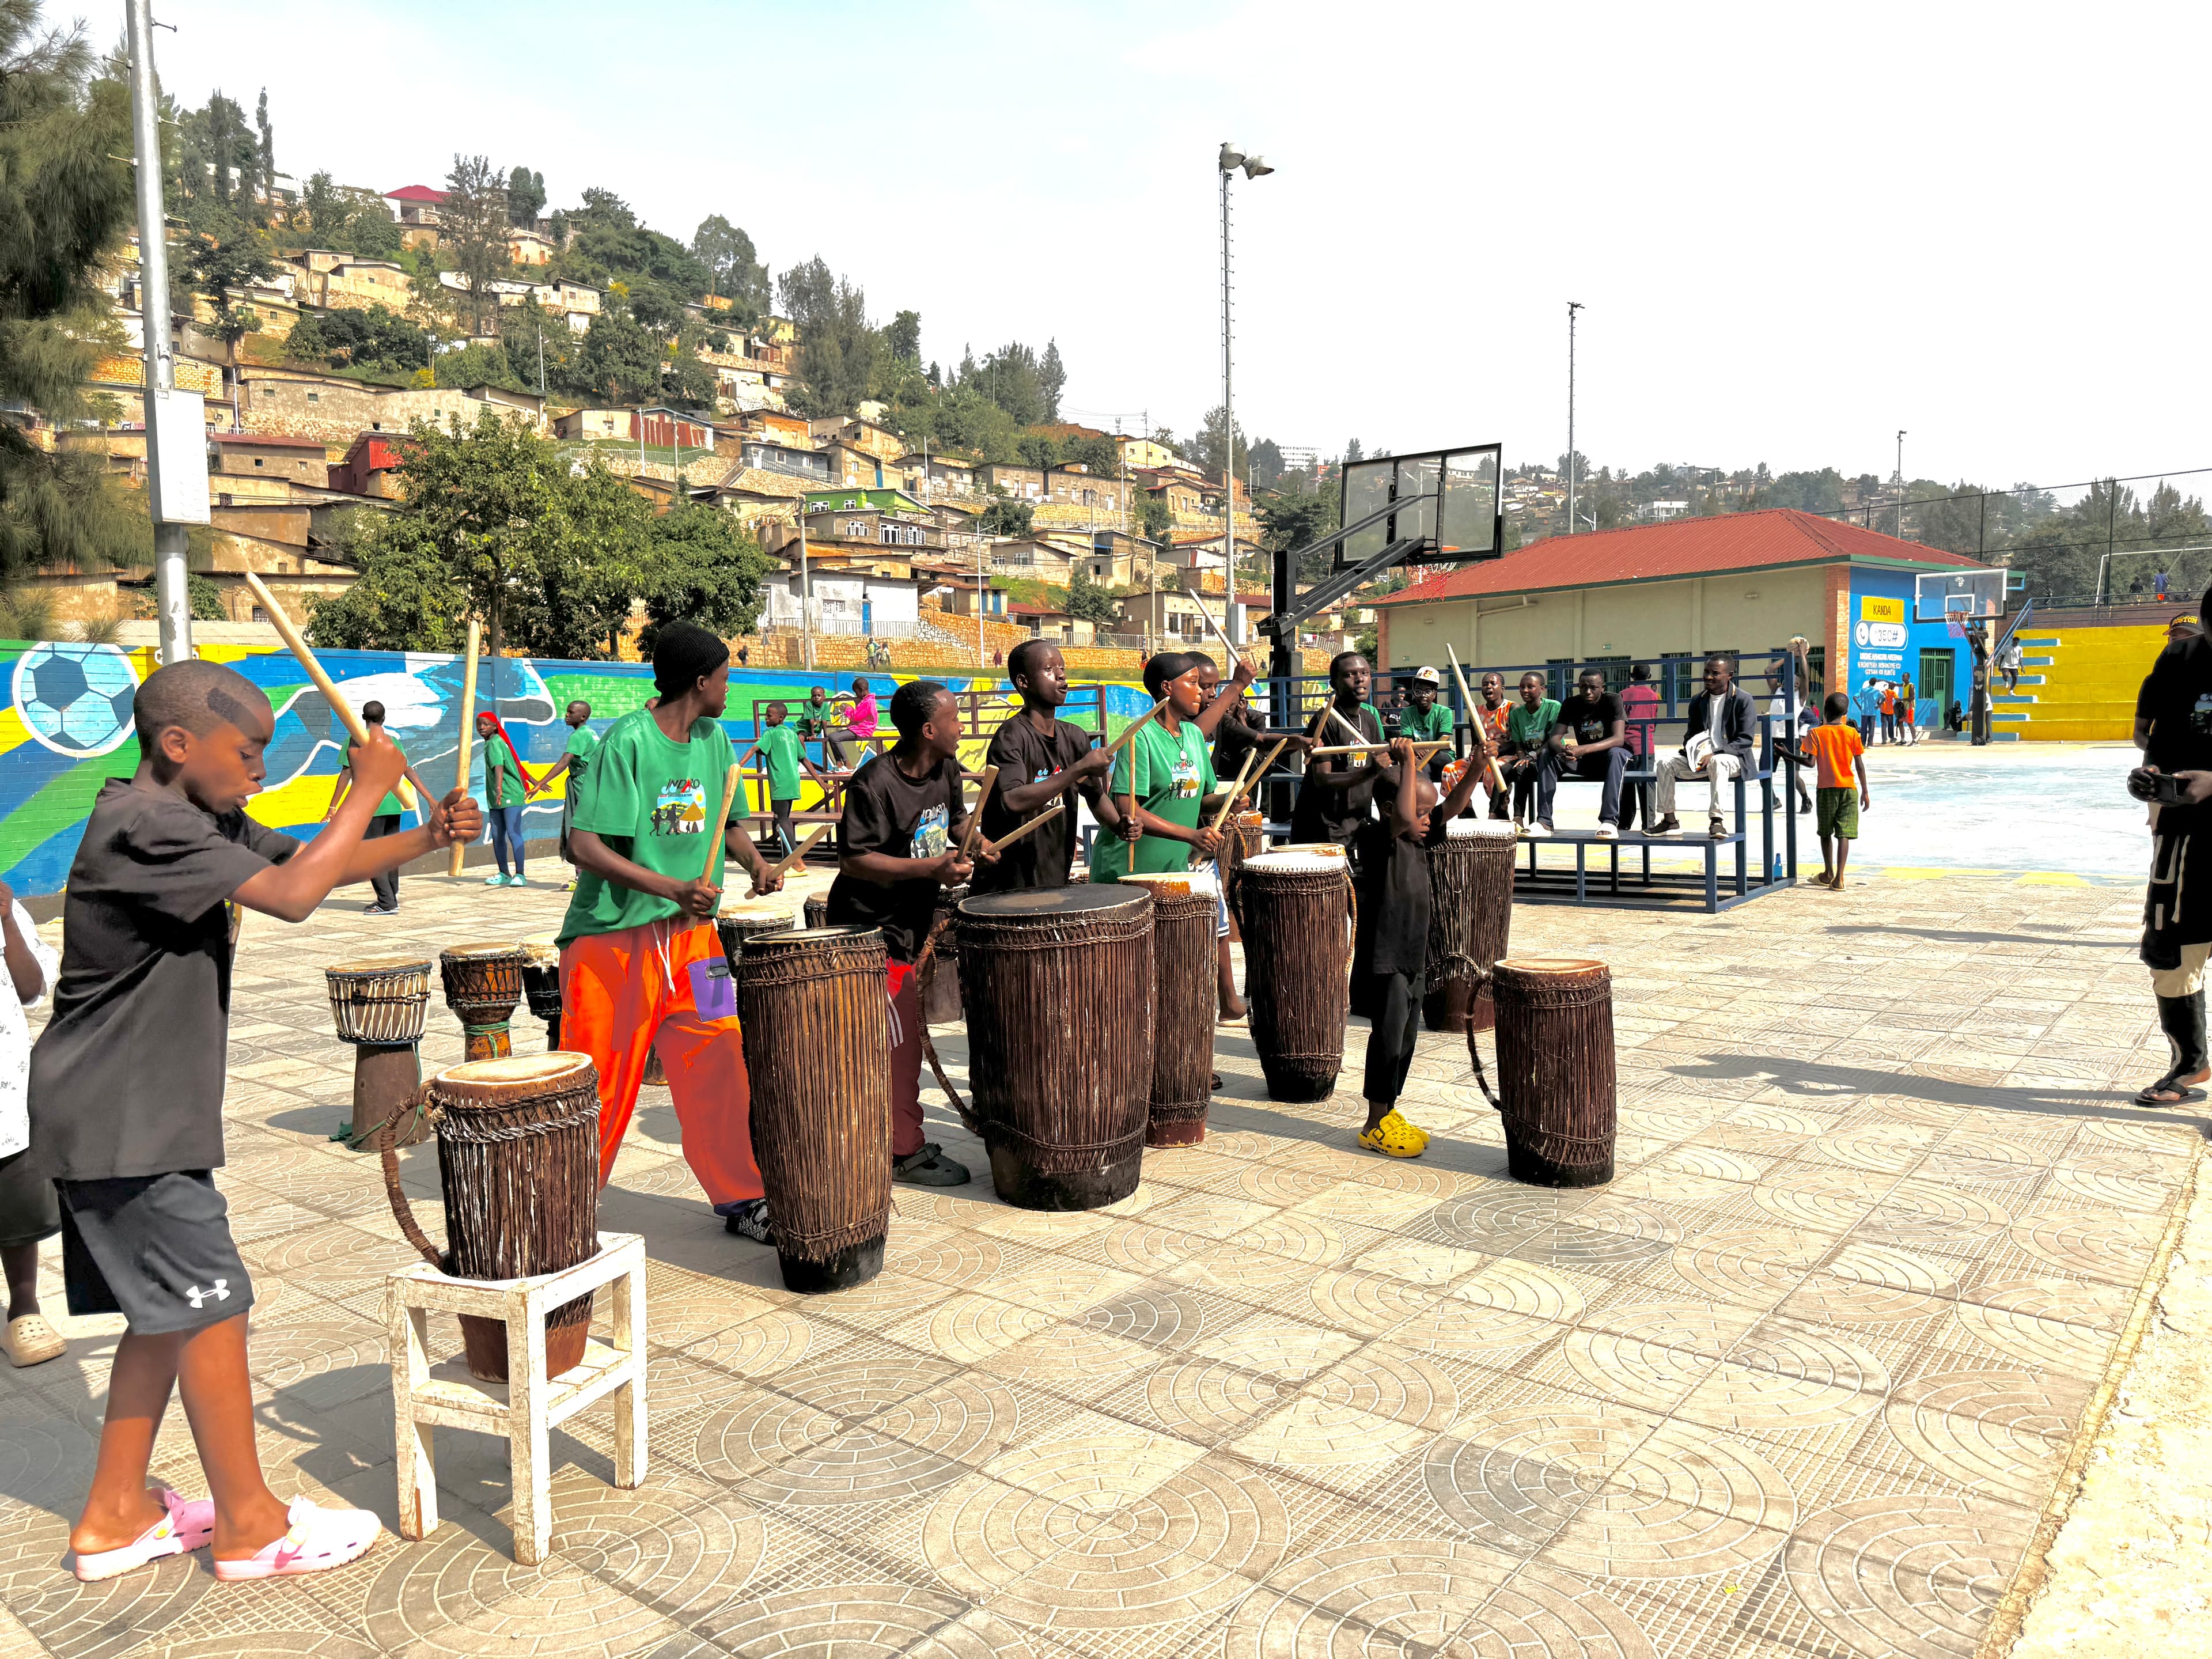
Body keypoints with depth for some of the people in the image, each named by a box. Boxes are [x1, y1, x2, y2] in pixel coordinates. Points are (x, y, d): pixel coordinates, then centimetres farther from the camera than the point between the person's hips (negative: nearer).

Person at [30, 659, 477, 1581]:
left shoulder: (198, 818, 9)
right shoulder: (143, 826, -21)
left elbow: (310, 860, 14)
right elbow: (294, 897, -30)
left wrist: (426, 839, -3)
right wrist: (370, 787, -20)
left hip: (128, 1113, 10)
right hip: (122, 1118, -10)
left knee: (168, 1312, 16)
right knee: (210, 1304, -1)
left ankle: (115, 1516, 28)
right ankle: (249, 1526, 12)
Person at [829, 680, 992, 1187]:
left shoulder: (946, 769, 3)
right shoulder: (875, 783, -21)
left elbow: (955, 817, 21)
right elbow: (851, 860, -22)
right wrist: (931, 868, -28)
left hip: (910, 922, 9)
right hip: (870, 927, -8)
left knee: (904, 1034, 15)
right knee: (898, 1038, -4)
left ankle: (897, 1139, 28)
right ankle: (905, 1154, 7)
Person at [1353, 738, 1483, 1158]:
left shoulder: (1417, 839, 9)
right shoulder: (1377, 839, -16)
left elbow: (1451, 808, 9)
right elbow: (1403, 818, -36)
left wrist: (1475, 768, -5)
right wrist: (1407, 764, -32)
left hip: (1413, 958, 9)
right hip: (1384, 960, -9)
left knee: (1405, 1039, 15)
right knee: (1388, 1040, -3)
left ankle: (1389, 1115, 28)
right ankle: (1376, 1126, 8)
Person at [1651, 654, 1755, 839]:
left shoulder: (1743, 699, -4)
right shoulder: (1698, 701, 13)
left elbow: (1746, 740, -11)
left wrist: (1716, 754, -22)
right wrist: (1690, 750, -5)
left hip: (1732, 757, -5)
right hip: (1701, 758, 5)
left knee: (1718, 762, -39)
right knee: (1666, 763, -16)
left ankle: (1718, 820, -40)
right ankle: (1670, 820, -13)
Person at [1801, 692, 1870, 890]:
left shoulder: (1816, 733, -4)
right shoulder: (1852, 733, -1)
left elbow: (1811, 763, -12)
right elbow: (1860, 765, 0)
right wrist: (1865, 792, 7)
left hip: (1826, 788, 0)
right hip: (1848, 788, 0)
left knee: (1826, 833, 15)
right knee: (1844, 834, -3)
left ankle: (1829, 874, 24)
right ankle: (1839, 877, -11)